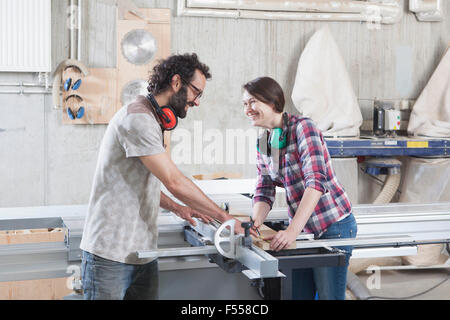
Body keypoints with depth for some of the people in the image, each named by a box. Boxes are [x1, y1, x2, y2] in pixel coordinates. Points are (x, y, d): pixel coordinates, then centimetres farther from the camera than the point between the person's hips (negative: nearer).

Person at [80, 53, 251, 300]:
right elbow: (174, 182, -21)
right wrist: (224, 217, -15)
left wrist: (177, 208, 15)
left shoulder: (152, 120, 17)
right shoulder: (138, 118, -17)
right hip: (111, 254, -9)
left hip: (142, 252, 9)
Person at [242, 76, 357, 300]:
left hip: (333, 226, -7)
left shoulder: (303, 127, -16)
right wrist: (254, 224, -17)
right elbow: (264, 192, 4)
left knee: (329, 296, -1)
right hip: (302, 229, 7)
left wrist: (292, 231, -35)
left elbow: (316, 181, -27)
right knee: (298, 295, 11)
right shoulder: (263, 145, 7)